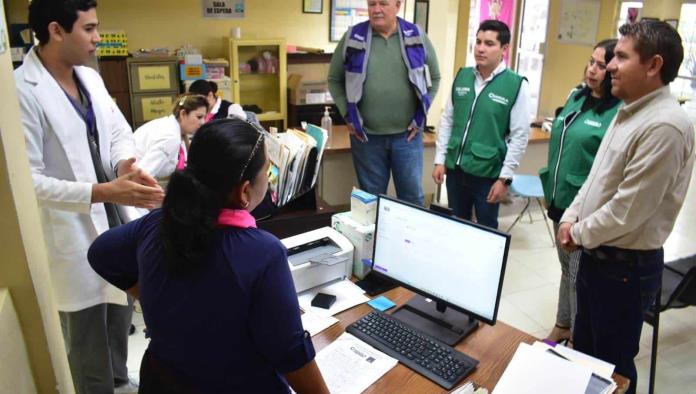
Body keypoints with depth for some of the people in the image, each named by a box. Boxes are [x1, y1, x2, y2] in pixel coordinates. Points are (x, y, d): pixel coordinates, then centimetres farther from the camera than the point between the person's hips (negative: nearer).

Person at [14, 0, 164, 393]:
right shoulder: (22, 91, -21)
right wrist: (103, 192, -29)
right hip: (72, 235, -7)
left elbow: (119, 132, 9)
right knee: (86, 332, 12)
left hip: (113, 221, 8)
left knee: (120, 309, 24)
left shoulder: (91, 77, 4)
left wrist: (127, 165, -13)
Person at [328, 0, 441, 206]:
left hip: (407, 134, 1)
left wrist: (421, 115, 2)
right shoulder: (352, 38, -2)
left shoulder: (417, 37, 0)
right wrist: (347, 115, -2)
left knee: (412, 195, 11)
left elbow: (434, 78, 10)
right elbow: (334, 80, 7)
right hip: (366, 136, 0)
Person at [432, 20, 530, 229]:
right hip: (455, 168, 4)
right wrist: (440, 159, 5)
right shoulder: (462, 76, 3)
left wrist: (505, 177, -11)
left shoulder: (516, 85, -9)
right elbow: (447, 120, 9)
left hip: (488, 173, -4)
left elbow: (519, 136, -8)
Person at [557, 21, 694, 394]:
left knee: (612, 363, 12)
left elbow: (628, 209, -24)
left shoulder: (664, 126, -24)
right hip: (596, 254, 9)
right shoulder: (628, 111, 7)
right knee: (584, 350, 26)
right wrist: (571, 217, 1)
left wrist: (579, 234, -10)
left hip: (626, 266, -9)